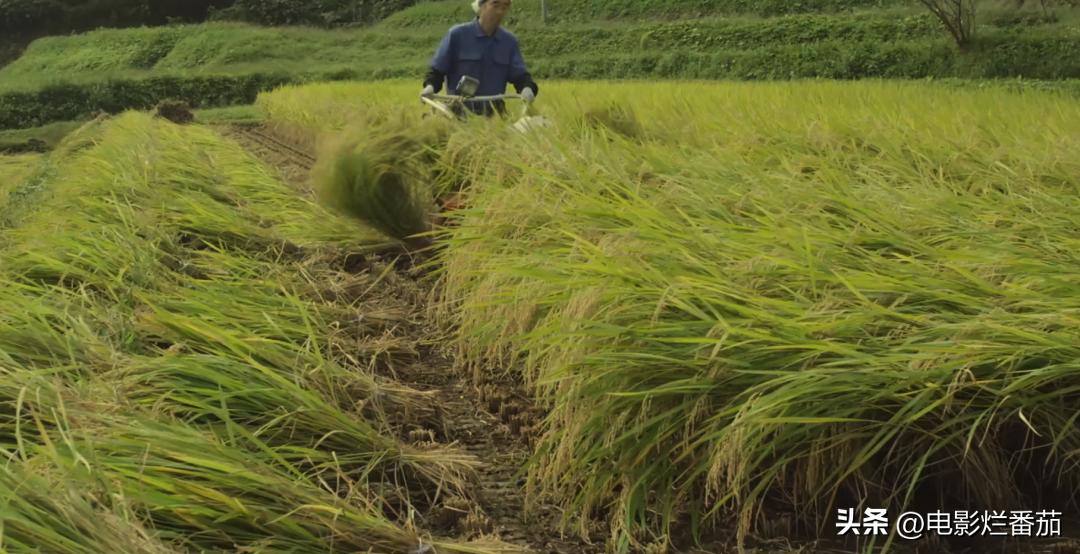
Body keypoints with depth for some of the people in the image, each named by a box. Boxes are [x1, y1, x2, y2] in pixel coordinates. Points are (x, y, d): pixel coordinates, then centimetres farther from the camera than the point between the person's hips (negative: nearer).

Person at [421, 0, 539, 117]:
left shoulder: (510, 41, 8)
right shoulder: (457, 35, -1)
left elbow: (519, 74, 2)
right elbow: (437, 70, 2)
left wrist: (527, 88, -21)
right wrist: (430, 86, -18)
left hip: (494, 113, 3)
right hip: (458, 112, -3)